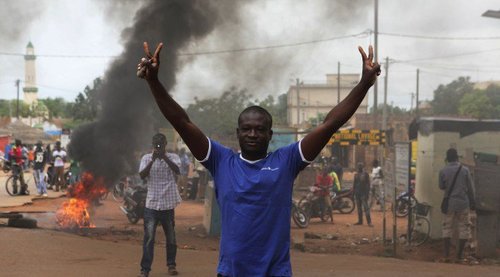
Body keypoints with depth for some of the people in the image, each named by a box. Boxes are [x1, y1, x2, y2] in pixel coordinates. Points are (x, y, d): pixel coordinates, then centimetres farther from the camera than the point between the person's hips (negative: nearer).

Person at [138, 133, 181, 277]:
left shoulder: (173, 157, 1)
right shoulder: (146, 158, 2)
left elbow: (177, 170, -19)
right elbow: (142, 175, -12)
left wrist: (164, 157, -30)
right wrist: (153, 160, -23)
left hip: (168, 204, 1)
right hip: (151, 204, -1)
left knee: (171, 237, 13)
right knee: (149, 238, -6)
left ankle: (171, 265, 29)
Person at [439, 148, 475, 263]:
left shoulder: (443, 171, -4)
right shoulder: (465, 170, -4)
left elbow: (441, 186, 7)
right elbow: (470, 188, 0)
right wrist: (472, 203, 9)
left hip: (449, 203, 1)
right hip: (463, 203, -1)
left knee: (447, 228, 10)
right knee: (464, 229, 8)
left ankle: (446, 255, 5)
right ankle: (460, 255, 7)